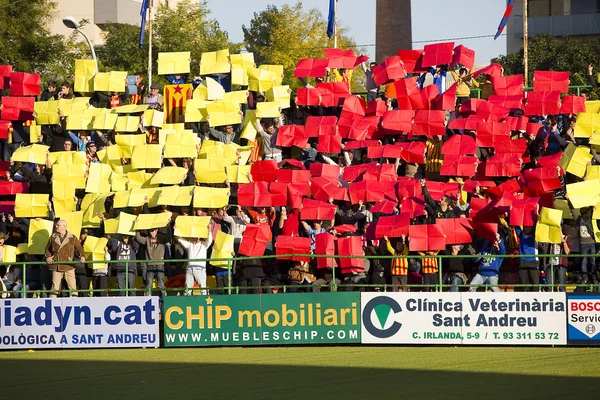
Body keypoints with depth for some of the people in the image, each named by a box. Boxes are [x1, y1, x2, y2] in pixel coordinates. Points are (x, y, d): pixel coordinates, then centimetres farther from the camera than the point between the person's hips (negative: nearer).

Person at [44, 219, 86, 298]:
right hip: (56, 266, 2)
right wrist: (48, 256, 1)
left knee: (72, 286, -1)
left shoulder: (72, 238, 3)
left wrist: (82, 256, -12)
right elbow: (48, 248, 20)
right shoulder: (53, 237, 10)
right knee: (55, 286, 4)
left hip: (68, 266, -1)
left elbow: (79, 248, 7)